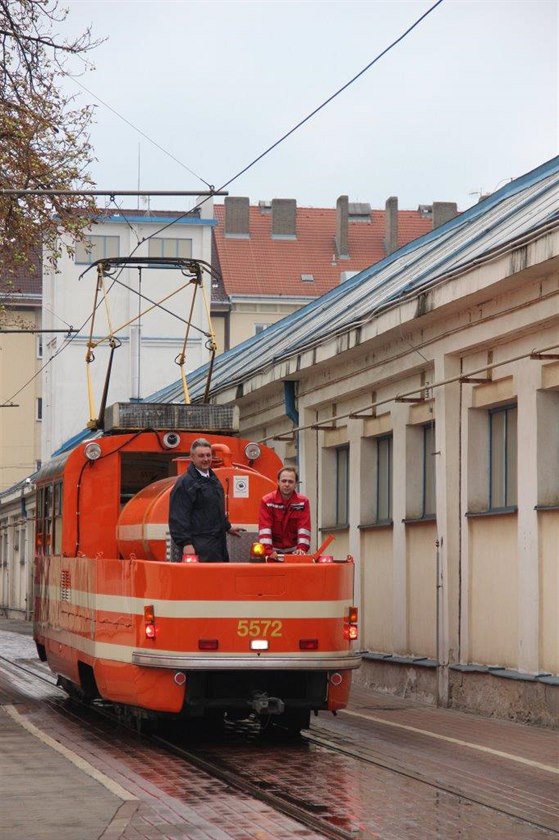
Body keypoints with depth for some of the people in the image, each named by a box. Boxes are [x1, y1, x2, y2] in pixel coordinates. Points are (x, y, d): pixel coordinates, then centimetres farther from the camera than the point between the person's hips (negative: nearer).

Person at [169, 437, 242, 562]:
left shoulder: (213, 479, 18)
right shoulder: (185, 483, -11)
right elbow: (179, 517, -18)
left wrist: (227, 527, 38)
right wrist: (185, 543, -23)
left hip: (218, 544, 9)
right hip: (200, 546, -9)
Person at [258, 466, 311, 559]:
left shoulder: (303, 502, -2)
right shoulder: (267, 501, -7)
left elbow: (304, 527, -8)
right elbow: (264, 528, -14)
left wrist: (302, 548, -22)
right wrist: (268, 551, -25)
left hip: (294, 551, 1)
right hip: (274, 552, -1)